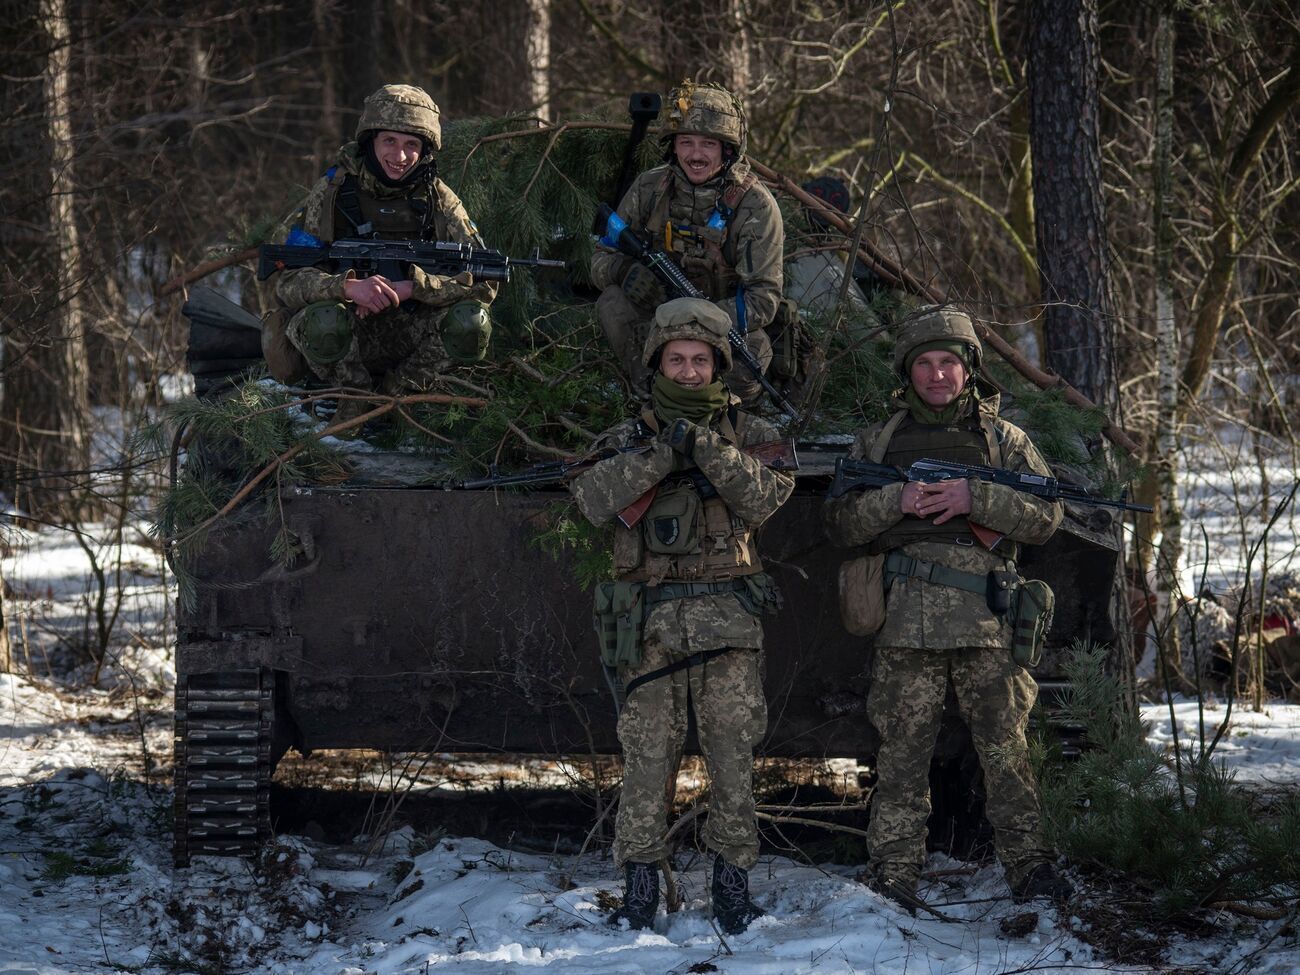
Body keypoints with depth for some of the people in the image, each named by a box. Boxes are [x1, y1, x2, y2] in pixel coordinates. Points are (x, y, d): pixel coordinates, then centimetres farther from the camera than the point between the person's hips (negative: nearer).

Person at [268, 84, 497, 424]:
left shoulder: (438, 199, -4)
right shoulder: (334, 190, -10)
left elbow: (484, 283, -10)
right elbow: (288, 280, -16)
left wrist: (412, 286, -25)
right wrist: (349, 286, -35)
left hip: (406, 338, 2)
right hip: (349, 338, -2)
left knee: (471, 323, -25)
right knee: (324, 320, -36)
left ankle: (396, 390, -1)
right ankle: (356, 394, -6)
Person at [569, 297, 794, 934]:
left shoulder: (749, 434, 8)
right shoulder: (630, 438, 9)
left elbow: (763, 499, -9)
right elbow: (593, 497, -10)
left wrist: (708, 448, -20)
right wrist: (664, 455, -19)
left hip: (728, 620, 0)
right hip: (653, 622, 0)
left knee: (733, 753, -2)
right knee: (646, 753, -1)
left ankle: (732, 881, 6)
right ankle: (640, 882, 6)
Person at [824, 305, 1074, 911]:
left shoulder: (1002, 439, 14)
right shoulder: (878, 442, 16)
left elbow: (1045, 517, 6)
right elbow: (839, 523, 10)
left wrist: (975, 499, -9)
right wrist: (896, 501, -8)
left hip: (986, 620, 0)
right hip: (906, 618, 0)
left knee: (1004, 745, -1)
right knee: (902, 751, -2)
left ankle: (1027, 864, 5)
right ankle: (894, 874, 0)